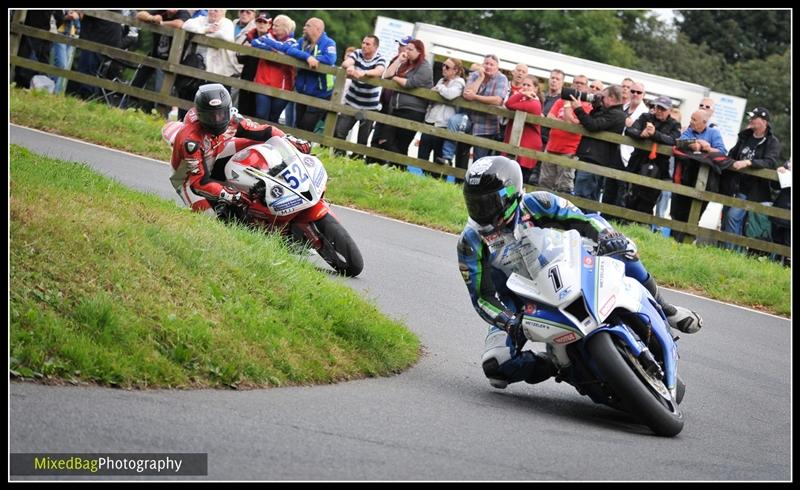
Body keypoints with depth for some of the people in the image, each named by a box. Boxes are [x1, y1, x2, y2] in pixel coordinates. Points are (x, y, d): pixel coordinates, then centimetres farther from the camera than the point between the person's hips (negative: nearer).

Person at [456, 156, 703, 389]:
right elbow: (481, 296, -15)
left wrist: (605, 236, -41)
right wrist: (510, 323, -33)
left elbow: (586, 221, -17)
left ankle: (660, 309, -8)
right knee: (495, 365, -28)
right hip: (518, 307, 0)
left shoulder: (535, 204, -14)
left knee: (617, 245, -23)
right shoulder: (470, 241, -14)